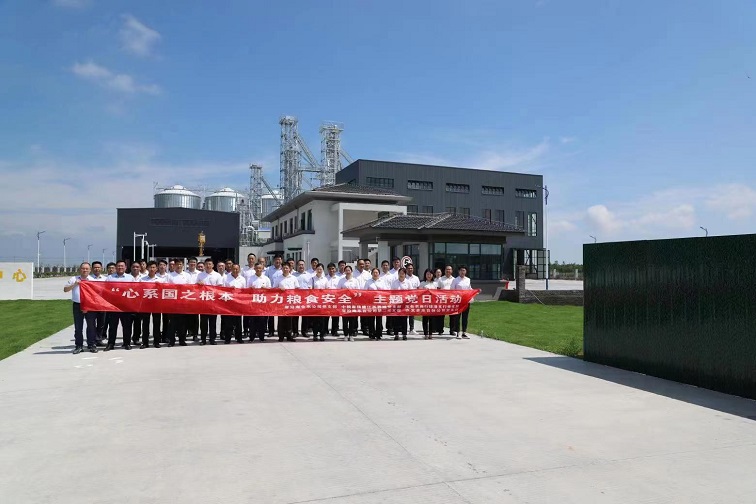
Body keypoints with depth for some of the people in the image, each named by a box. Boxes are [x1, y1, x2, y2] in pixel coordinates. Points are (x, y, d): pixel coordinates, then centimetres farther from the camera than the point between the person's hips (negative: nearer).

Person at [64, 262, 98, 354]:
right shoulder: (73, 279, 9)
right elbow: (65, 289, 4)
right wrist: (74, 284, -11)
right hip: (77, 305, 1)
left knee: (91, 326, 4)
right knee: (78, 327, 5)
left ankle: (92, 345, 12)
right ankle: (78, 346, 12)